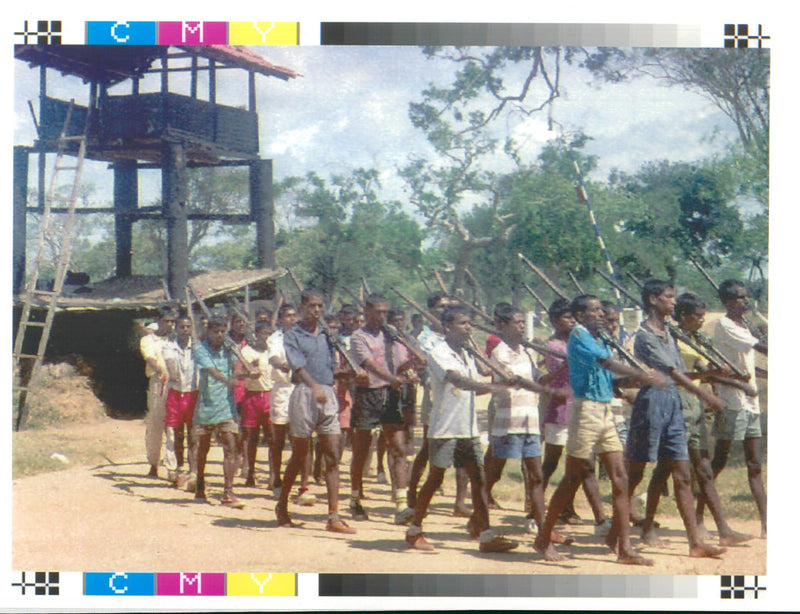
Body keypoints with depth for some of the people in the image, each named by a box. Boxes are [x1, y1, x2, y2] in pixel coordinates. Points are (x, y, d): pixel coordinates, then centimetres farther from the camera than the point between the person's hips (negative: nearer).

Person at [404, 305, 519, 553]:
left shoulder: (466, 355, 15)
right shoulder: (439, 353, -11)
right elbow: (459, 381, -26)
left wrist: (497, 385, 2)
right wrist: (489, 386, -37)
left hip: (469, 428, 7)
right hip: (444, 428, -7)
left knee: (479, 479, 1)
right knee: (435, 479, 1)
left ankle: (486, 535, 1)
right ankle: (414, 531, 15)